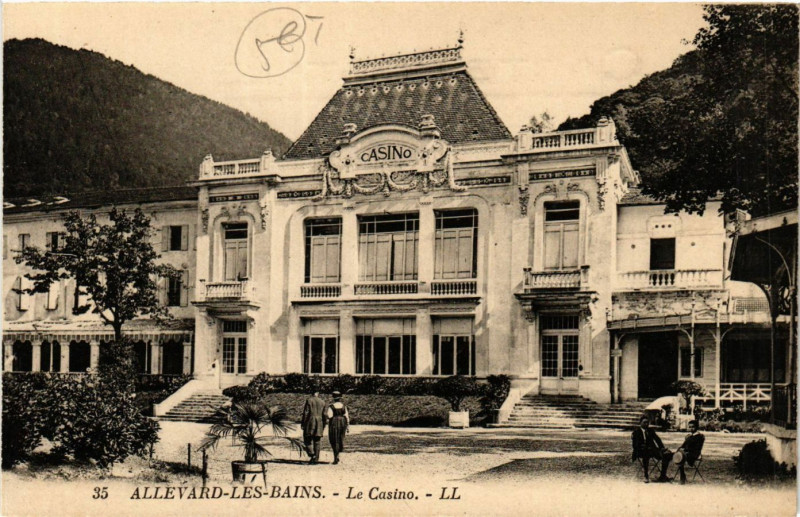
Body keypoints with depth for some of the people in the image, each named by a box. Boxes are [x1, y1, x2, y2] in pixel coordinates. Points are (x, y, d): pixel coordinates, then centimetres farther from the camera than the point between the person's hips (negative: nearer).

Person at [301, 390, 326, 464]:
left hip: (310, 421, -4)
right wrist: (323, 426, 15)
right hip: (319, 423, 4)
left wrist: (303, 422, -3)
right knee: (317, 441, 8)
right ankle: (316, 459, 6)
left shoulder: (309, 400, -2)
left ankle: (312, 455, -17)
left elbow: (305, 412, -7)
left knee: (307, 440, 1)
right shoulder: (322, 402, 10)